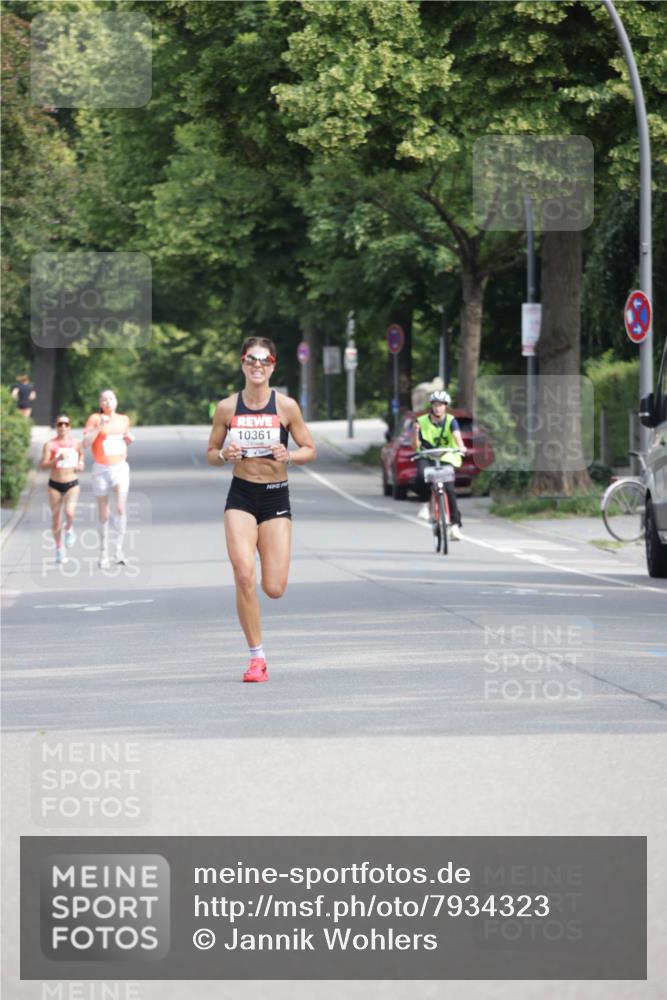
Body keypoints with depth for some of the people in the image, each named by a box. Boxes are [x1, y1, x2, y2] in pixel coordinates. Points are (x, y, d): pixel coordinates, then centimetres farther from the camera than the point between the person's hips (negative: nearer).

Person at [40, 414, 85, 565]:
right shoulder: (50, 445, -8)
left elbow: (81, 454, 22)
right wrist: (57, 459, -27)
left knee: (69, 512, -24)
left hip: (72, 484, 0)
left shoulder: (76, 443, 1)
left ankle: (69, 529, 11)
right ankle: (59, 549, 25)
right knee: (56, 518, 6)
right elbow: (43, 465, -14)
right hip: (55, 485, 0)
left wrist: (80, 464, 3)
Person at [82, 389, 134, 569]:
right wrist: (99, 426, -24)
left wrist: (129, 439, 3)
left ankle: (119, 549, -11)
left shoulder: (124, 419, 9)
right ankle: (103, 554, 19)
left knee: (121, 508, -18)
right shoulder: (95, 419, -4)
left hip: (120, 468, 2)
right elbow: (86, 443, -14)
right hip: (101, 469, -2)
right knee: (103, 514, 6)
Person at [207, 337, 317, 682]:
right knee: (244, 576, -18)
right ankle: (256, 657, -4)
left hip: (276, 498, 0)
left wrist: (289, 456, -17)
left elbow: (309, 450, 5)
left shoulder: (286, 406, -2)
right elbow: (211, 454, 10)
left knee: (274, 588, -7)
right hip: (240, 497, 0)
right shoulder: (227, 407, 1)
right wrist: (224, 455, -13)